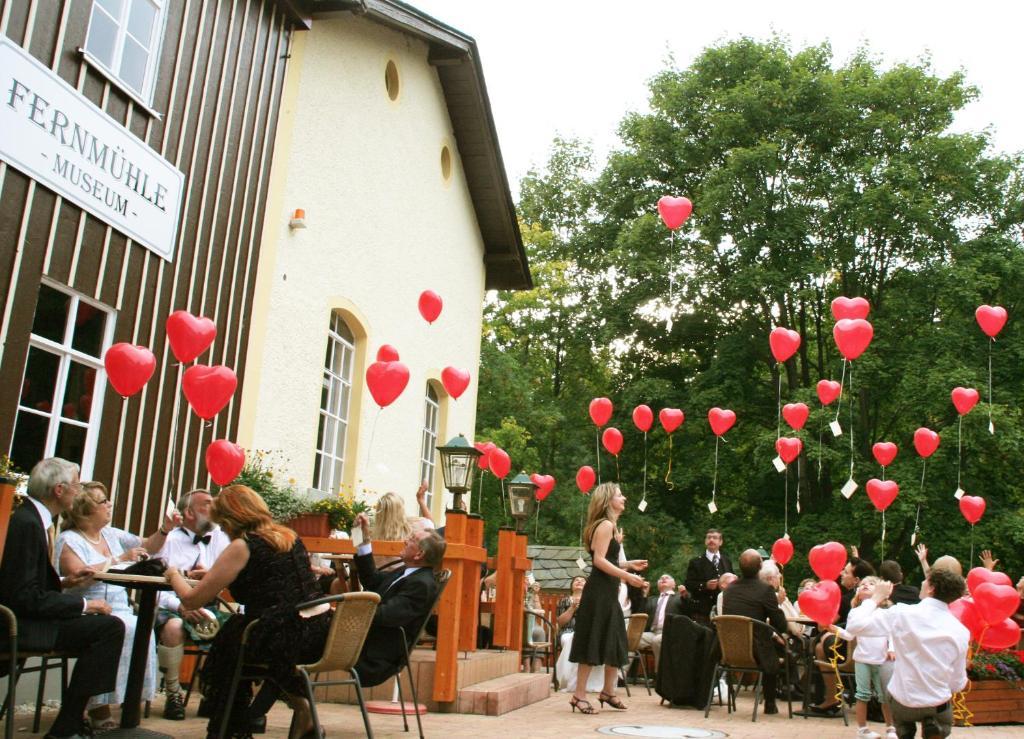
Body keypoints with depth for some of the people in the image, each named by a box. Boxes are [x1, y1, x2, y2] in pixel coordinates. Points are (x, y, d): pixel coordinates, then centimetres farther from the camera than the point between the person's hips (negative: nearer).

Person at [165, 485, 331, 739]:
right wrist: (212, 574, 36)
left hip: (287, 640, -6)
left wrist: (174, 575, 18)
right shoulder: (289, 536, 14)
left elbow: (191, 600, -2)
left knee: (228, 640, 22)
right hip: (322, 633, 6)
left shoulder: (242, 546, -6)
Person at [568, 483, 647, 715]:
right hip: (600, 591, -10)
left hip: (606, 592, 10)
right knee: (592, 643, -6)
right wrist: (627, 576, -24)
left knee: (613, 642, 14)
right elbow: (599, 560, -21)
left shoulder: (608, 525, 19)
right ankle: (579, 695, -1)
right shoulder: (606, 525, -12)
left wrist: (630, 565, 20)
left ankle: (608, 692, 24)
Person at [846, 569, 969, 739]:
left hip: (902, 701, 1)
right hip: (938, 705, -1)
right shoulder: (961, 631, -9)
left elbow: (854, 625, -16)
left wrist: (876, 598, -3)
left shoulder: (903, 613, -17)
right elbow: (958, 684, -2)